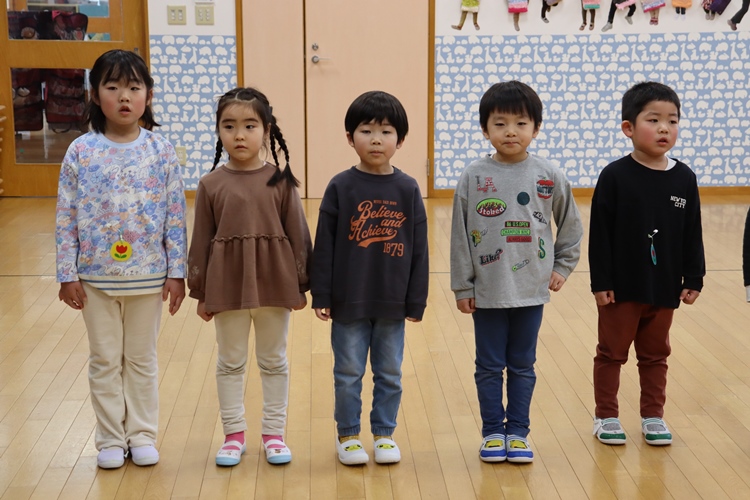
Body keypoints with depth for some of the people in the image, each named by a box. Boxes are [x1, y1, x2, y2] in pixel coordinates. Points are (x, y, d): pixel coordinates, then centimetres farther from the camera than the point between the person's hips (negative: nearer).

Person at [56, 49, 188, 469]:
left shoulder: (162, 152, -5)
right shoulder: (81, 152, -6)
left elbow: (176, 216, -3)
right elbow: (66, 218, -3)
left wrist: (177, 271, -4)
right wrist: (67, 273, -5)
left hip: (148, 275, 0)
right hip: (96, 276, 0)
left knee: (142, 359, 13)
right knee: (105, 360, 11)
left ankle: (143, 435, 26)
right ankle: (111, 439, 23)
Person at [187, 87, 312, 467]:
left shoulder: (280, 181, -5)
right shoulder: (210, 184, -3)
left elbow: (298, 235, -1)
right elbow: (201, 241, 1)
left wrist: (300, 285, 0)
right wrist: (200, 292, 2)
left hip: (274, 281, 0)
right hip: (227, 283, 1)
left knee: (274, 361, 12)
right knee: (230, 361, 11)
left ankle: (274, 433, 24)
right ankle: (234, 434, 24)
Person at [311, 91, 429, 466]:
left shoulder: (408, 189, -2)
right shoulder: (340, 187, -6)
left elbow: (419, 249, 1)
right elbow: (324, 245, -4)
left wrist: (417, 300, 0)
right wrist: (320, 296, -6)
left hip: (393, 303, 1)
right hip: (348, 301, -1)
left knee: (389, 374, 12)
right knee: (348, 373, 9)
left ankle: (384, 434, 28)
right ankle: (347, 435, 24)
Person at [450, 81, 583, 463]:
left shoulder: (549, 177, -4)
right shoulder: (474, 177, -6)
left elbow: (571, 225, 10)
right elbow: (460, 235, -3)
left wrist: (562, 267, 5)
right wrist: (462, 287, -3)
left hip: (531, 290, 1)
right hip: (487, 290, -1)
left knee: (523, 366, 12)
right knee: (489, 366, 9)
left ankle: (518, 432, 24)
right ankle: (493, 432, 22)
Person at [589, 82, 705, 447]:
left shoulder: (684, 178, -1)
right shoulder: (615, 176, -12)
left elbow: (692, 234, 4)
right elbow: (600, 233, -11)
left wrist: (693, 278, 3)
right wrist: (600, 281, -12)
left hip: (664, 287, 3)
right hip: (621, 286, -3)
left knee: (655, 354, 16)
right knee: (612, 352, 10)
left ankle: (653, 415, 29)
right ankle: (606, 415, 22)